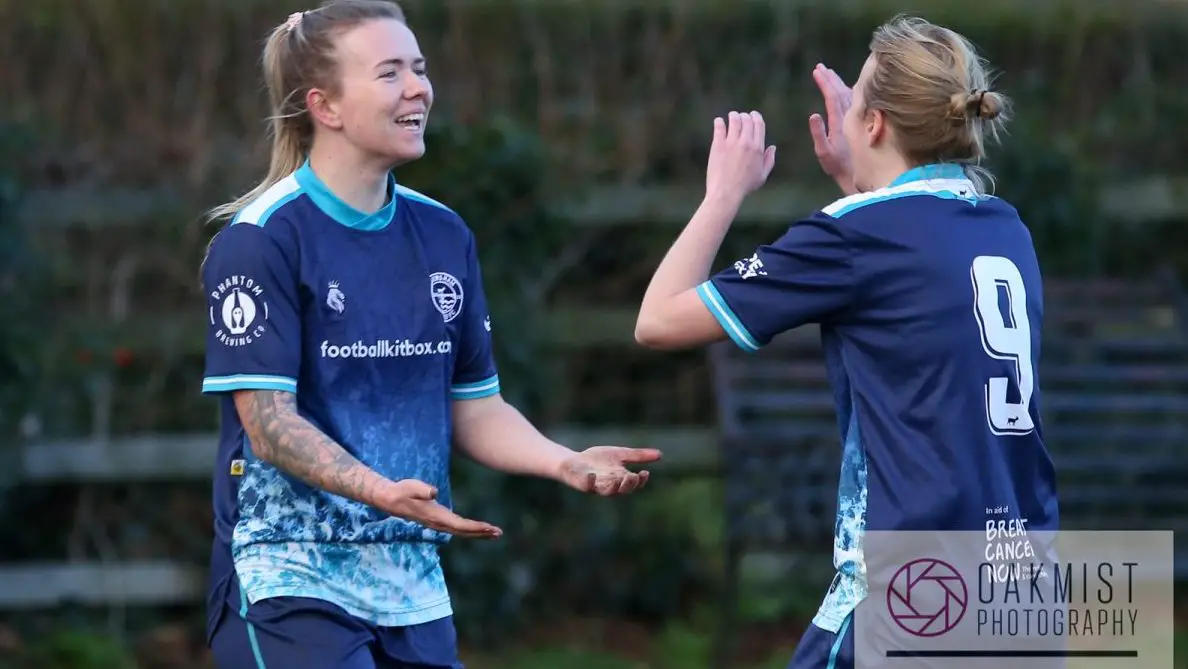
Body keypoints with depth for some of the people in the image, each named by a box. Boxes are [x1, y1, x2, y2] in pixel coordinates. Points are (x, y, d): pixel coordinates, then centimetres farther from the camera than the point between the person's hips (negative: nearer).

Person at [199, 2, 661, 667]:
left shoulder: (445, 235, 11)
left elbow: (474, 408, 15)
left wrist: (566, 462, -4)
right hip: (289, 579, -6)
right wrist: (379, 491, -29)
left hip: (411, 582, 6)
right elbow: (267, 419, -15)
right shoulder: (261, 238, -9)